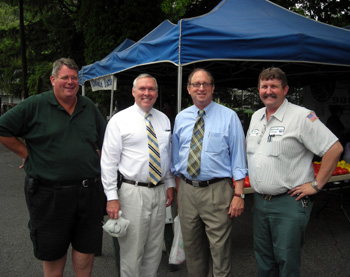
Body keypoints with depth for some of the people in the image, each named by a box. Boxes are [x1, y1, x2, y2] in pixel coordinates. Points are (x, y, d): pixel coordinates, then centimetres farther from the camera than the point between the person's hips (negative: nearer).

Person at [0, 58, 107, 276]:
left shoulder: (89, 107, 10)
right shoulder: (35, 105, -3)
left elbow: (104, 138, 18)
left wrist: (98, 163, 7)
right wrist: (28, 154, -4)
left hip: (88, 192, 3)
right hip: (49, 193, -3)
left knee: (86, 248, 13)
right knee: (53, 252, 13)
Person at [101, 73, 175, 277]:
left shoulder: (164, 119, 9)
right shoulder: (120, 120, -6)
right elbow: (109, 161, -9)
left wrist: (170, 184, 12)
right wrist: (112, 197, -14)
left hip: (159, 190, 5)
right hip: (132, 192, -5)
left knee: (155, 250, 16)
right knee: (131, 251, 4)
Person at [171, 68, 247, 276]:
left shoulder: (229, 117, -3)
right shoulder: (181, 118, 9)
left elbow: (238, 157, -5)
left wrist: (239, 194, -11)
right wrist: (177, 190, 11)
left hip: (217, 190, -4)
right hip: (187, 190, 4)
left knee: (219, 248, 2)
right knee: (191, 246, 17)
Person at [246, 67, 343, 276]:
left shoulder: (301, 116, -12)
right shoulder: (256, 117, 11)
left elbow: (334, 148, -14)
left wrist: (316, 185, -13)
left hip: (289, 203, -6)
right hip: (260, 201, 7)